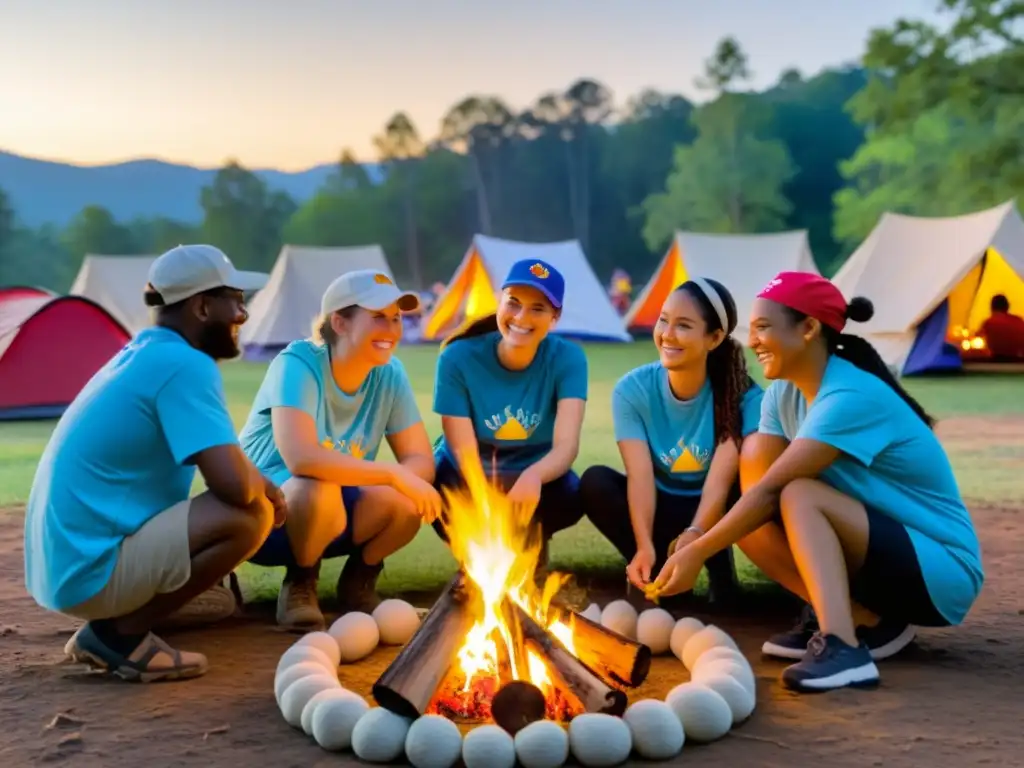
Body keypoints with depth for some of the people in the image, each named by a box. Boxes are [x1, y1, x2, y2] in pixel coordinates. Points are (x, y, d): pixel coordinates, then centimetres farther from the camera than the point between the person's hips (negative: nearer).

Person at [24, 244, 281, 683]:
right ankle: (118, 634, -8)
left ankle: (110, 627, 11)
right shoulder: (184, 364, -16)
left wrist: (256, 483, 9)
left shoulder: (142, 353, 13)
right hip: (89, 569, -10)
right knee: (250, 515, -20)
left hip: (63, 561, 10)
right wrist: (268, 488, -2)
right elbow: (235, 485, -25)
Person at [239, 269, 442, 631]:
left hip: (331, 517, 5)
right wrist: (393, 474, -35)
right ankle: (299, 586, -7)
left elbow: (421, 462, -8)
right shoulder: (298, 362, -24)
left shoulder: (390, 375, -8)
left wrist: (388, 485, -30)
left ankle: (358, 583, 5)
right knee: (319, 488, -37)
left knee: (410, 500, -23)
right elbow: (301, 458, -38)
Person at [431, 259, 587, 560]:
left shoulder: (567, 358, -17)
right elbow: (465, 454, -21)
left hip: (531, 482, 0)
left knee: (569, 497, -33)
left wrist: (533, 477, -51)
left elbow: (567, 445, -27)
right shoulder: (458, 358, -20)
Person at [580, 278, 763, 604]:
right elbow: (640, 475, -24)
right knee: (595, 482, -26)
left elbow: (721, 478, -29)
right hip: (660, 508, 2)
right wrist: (644, 546, -40)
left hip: (713, 510, -2)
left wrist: (694, 537, -48)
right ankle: (661, 573, -19)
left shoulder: (743, 396, -20)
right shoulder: (632, 389, -15)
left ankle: (718, 565, -11)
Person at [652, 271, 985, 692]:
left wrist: (697, 553, -27)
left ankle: (841, 645, -40)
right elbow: (755, 480, -4)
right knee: (748, 520, -7)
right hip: (882, 552, 8)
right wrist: (693, 539, -19)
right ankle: (868, 621, -4)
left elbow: (771, 489, -29)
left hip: (942, 570, -8)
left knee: (799, 496, -28)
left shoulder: (852, 397, -25)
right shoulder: (784, 393, 1)